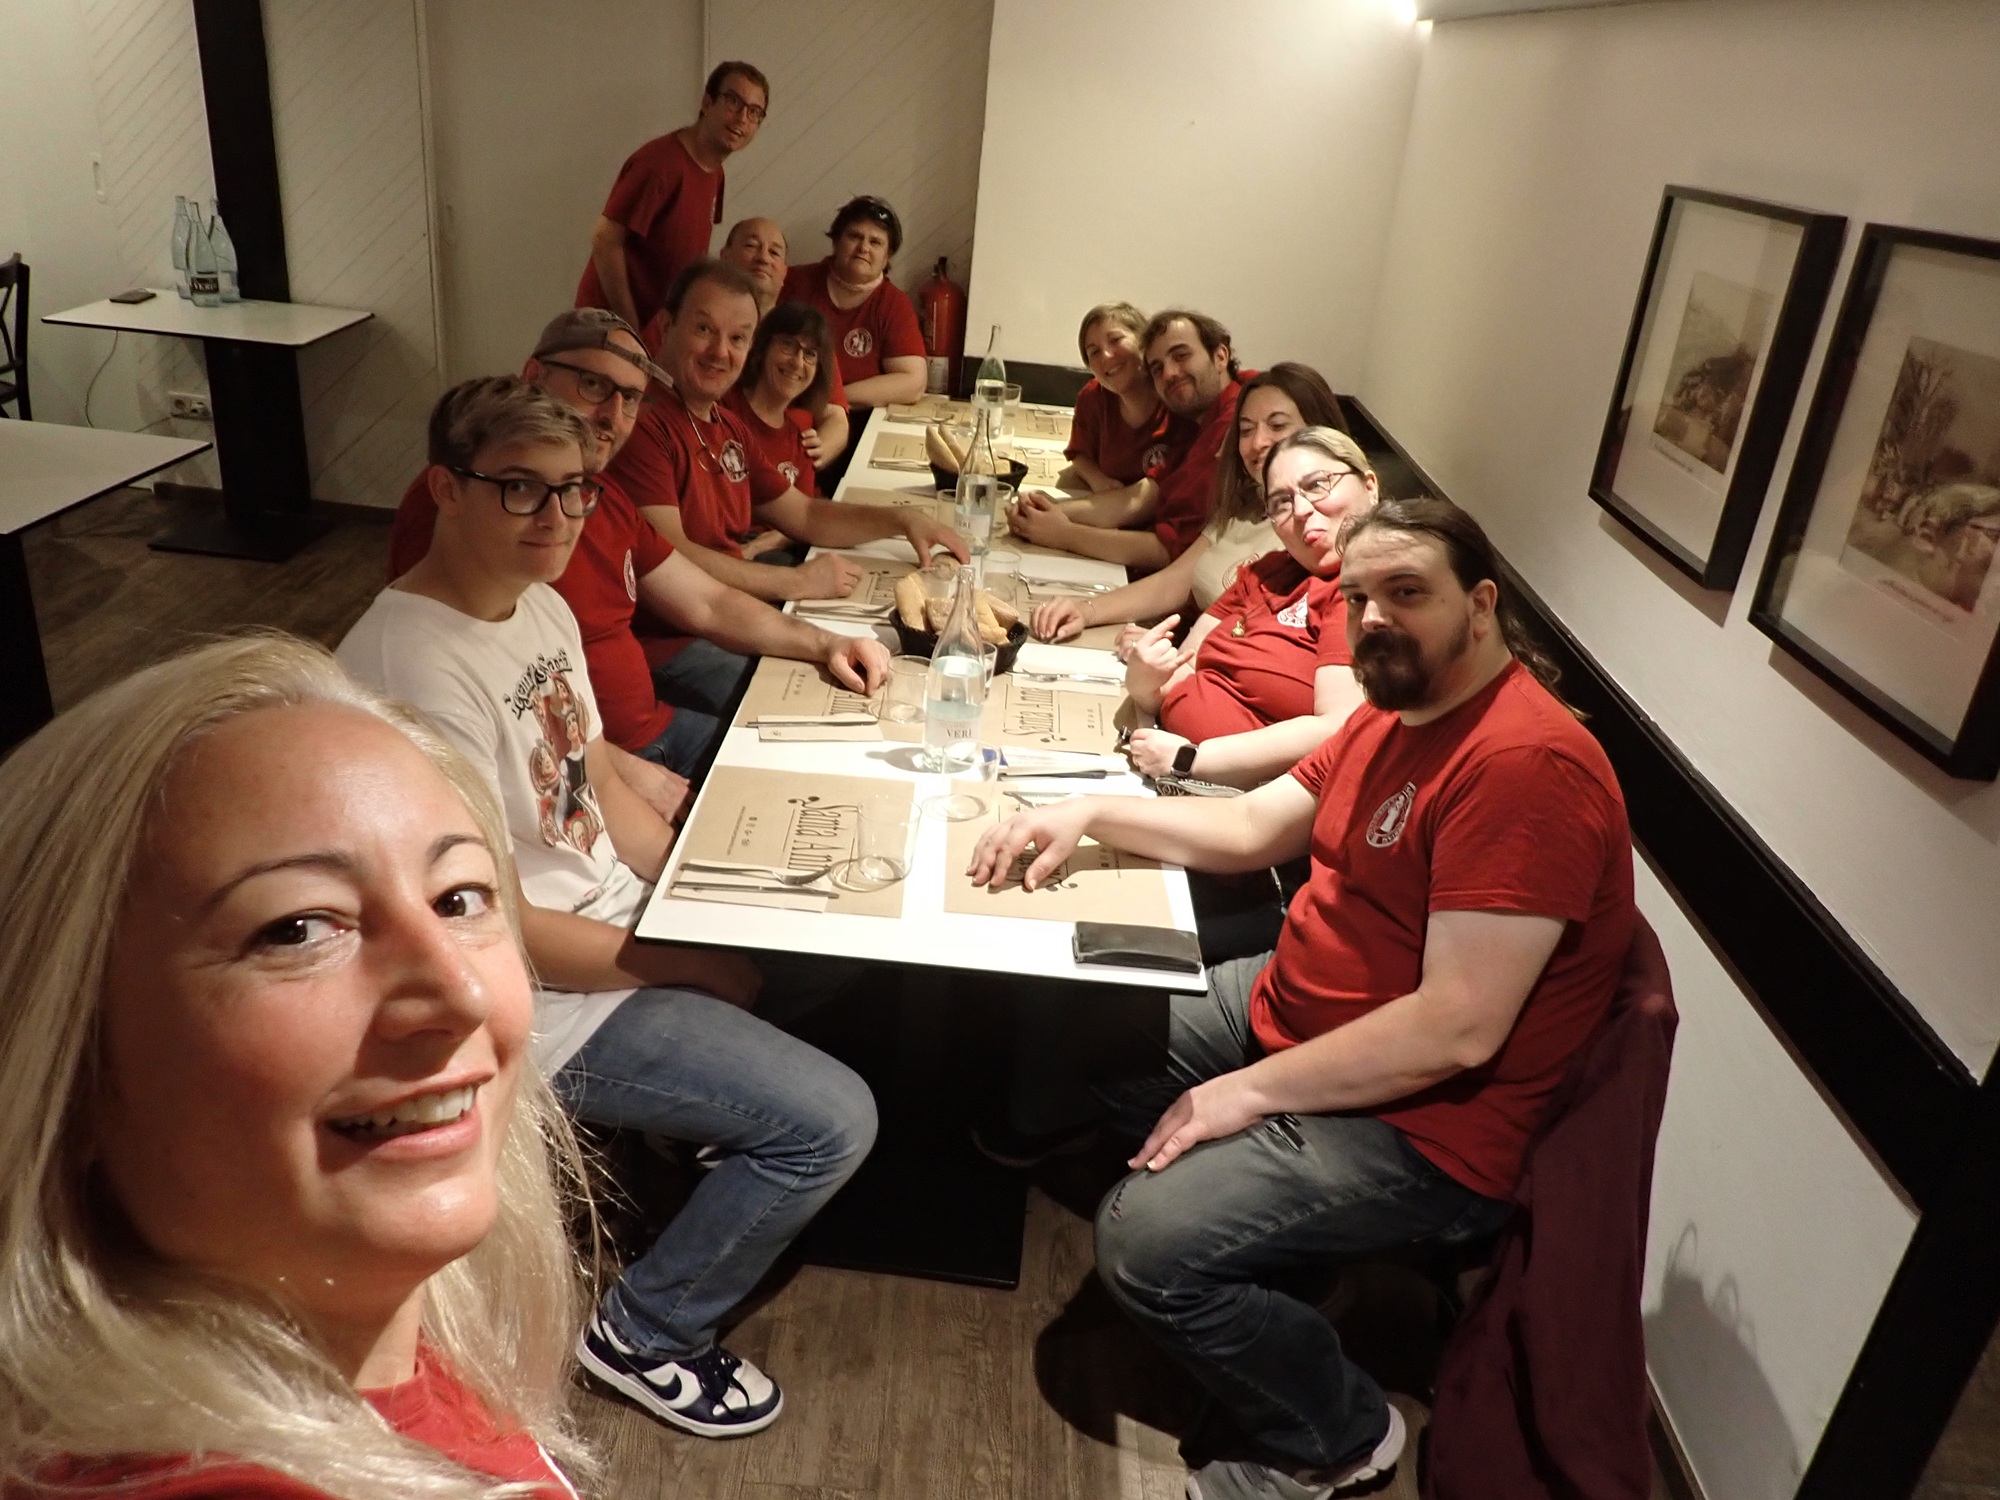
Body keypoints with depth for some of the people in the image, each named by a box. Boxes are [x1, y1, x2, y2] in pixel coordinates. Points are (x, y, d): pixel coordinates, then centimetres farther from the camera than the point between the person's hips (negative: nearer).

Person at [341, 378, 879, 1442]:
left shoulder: (542, 606, 2)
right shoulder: (416, 666, -27)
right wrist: (688, 965, -15)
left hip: (620, 920, 9)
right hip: (547, 1003, -9)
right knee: (834, 1122, -12)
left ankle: (722, 1126, 37)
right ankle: (646, 1329, 10)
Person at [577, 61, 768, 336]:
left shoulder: (715, 173, 7)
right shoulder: (660, 161, -18)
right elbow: (605, 242, -20)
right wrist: (631, 329, -19)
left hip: (661, 323, 8)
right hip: (614, 320, -7)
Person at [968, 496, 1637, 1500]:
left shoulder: (1525, 766, -27)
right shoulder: (1398, 710, 4)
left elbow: (1457, 1029, -30)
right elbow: (1253, 827, 12)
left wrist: (1249, 1090, -23)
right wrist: (1092, 812, 0)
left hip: (1415, 1122, -10)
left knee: (1147, 1242, -20)